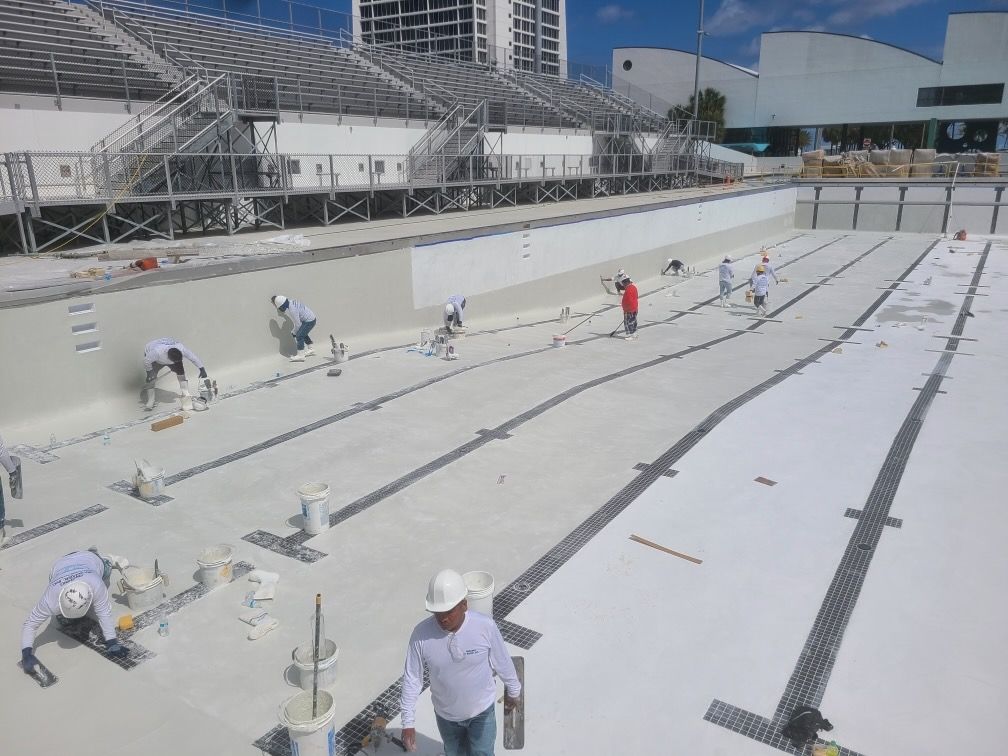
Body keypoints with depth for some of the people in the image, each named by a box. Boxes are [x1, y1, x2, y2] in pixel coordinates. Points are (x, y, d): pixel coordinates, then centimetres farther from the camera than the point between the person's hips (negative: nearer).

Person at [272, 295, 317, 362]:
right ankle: (311, 350, 39)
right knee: (303, 334, 25)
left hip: (309, 321, -10)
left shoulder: (292, 310, -29)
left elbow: (298, 324, -18)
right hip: (310, 318, 10)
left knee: (299, 336, -11)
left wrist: (294, 332, -3)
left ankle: (300, 355, -8)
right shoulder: (290, 302, -5)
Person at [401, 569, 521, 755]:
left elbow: (502, 662, -10)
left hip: (481, 709, -1)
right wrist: (408, 723, -12)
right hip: (446, 713, 2)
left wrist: (513, 692, 5)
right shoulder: (421, 633, -26)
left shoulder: (485, 626, -28)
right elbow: (412, 678, -14)